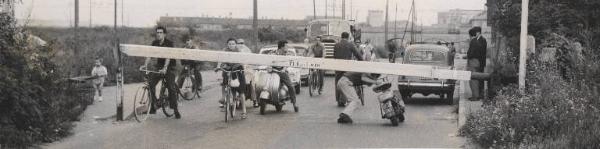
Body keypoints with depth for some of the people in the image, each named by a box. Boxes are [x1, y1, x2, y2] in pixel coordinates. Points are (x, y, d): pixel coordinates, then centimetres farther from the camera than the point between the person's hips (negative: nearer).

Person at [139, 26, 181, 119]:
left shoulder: (169, 43, -15)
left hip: (170, 67, -5)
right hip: (159, 66, 5)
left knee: (171, 88, -13)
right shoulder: (155, 43, 1)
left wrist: (165, 68, -41)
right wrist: (145, 65, -24)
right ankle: (154, 105, -3)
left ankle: (175, 110, -4)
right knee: (150, 83, -14)